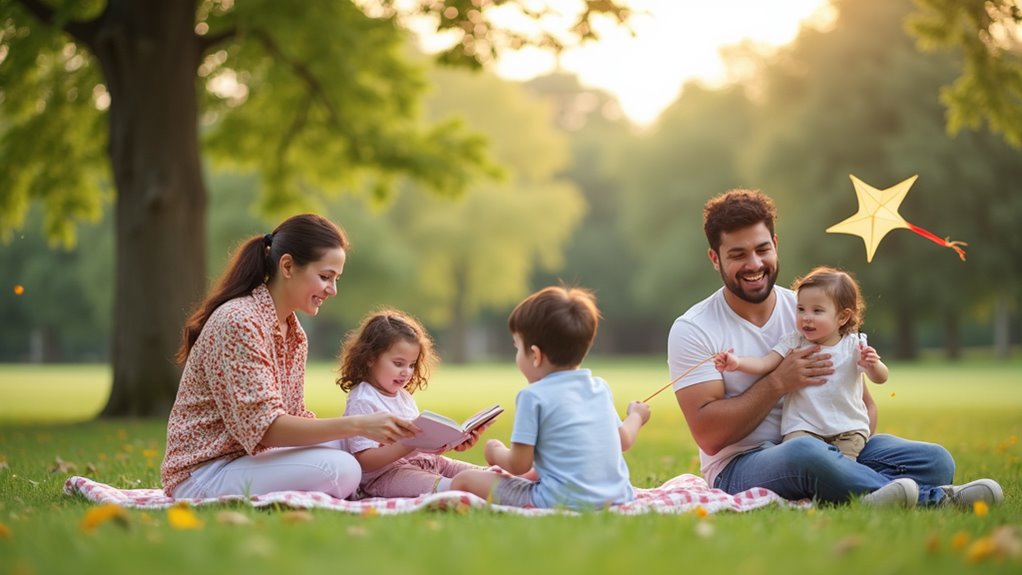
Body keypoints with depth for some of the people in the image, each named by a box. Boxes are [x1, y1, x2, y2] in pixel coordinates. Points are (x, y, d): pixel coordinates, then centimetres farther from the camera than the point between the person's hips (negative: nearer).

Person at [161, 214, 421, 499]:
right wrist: (357, 425, -29)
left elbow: (294, 417, 10)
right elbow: (264, 427, -24)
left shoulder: (293, 332, 12)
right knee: (339, 470, -26)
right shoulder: (237, 321, -18)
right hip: (204, 474, -9)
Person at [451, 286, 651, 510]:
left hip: (562, 500, -8)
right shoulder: (601, 388, 13)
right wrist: (636, 416, 46)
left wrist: (496, 453, 15)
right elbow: (625, 441, 24)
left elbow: (519, 465, -8)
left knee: (464, 480, -2)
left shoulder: (534, 396, -7)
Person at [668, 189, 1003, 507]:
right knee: (806, 453, -38)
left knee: (936, 460, -14)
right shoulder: (693, 330, -2)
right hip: (740, 469, -4)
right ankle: (934, 498, -28)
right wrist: (777, 383, -15)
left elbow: (865, 405, 11)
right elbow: (708, 435, -11)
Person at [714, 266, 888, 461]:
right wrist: (737, 362, -24)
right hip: (802, 426, 1)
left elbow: (880, 378, -3)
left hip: (848, 428, -1)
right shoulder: (793, 343, 4)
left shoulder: (854, 346, 0)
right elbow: (764, 364, -4)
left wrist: (872, 364, -27)